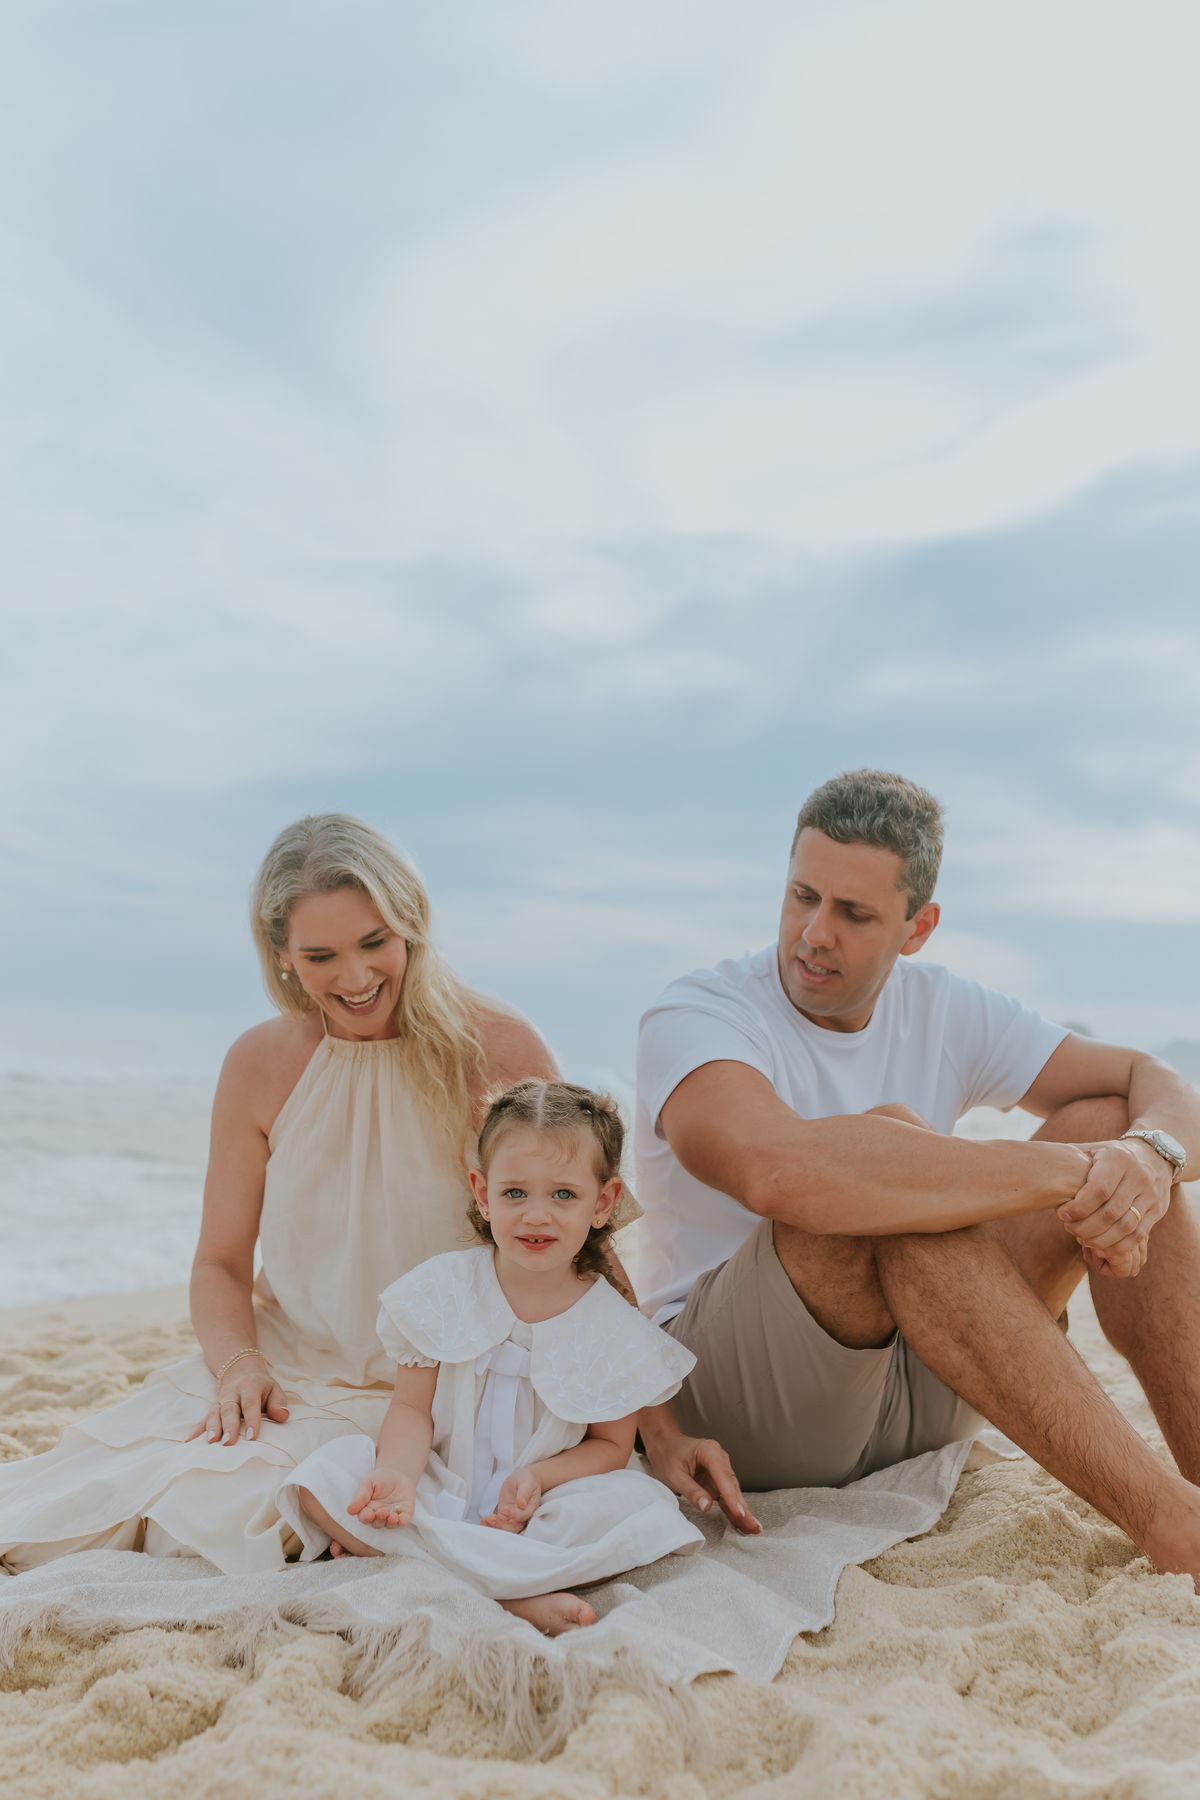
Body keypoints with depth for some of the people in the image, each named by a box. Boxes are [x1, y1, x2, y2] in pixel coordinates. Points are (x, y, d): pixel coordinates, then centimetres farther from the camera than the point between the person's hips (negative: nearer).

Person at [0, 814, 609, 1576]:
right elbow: (221, 1264, 8)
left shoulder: (499, 1051, -10)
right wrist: (238, 1361, -13)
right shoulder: (260, 1065, 0)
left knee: (215, 1510, -26)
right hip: (280, 1368, 3)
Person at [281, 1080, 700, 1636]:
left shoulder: (612, 1328, -6)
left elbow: (611, 1444, 0)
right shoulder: (442, 1290, -4)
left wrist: (537, 1476, -18)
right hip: (437, 1494, 1)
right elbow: (412, 1409, -4)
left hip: (544, 1509, 0)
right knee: (327, 1472, -22)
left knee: (644, 1507, -27)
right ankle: (511, 1596, -30)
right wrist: (399, 1472, -25)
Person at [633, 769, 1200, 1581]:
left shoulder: (945, 1012, 4)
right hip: (738, 1404, -6)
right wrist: (1069, 1169, -35)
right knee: (890, 1143, -34)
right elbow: (779, 1170, -39)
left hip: (921, 1401, 6)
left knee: (1114, 1127, -9)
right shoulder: (694, 1018, -16)